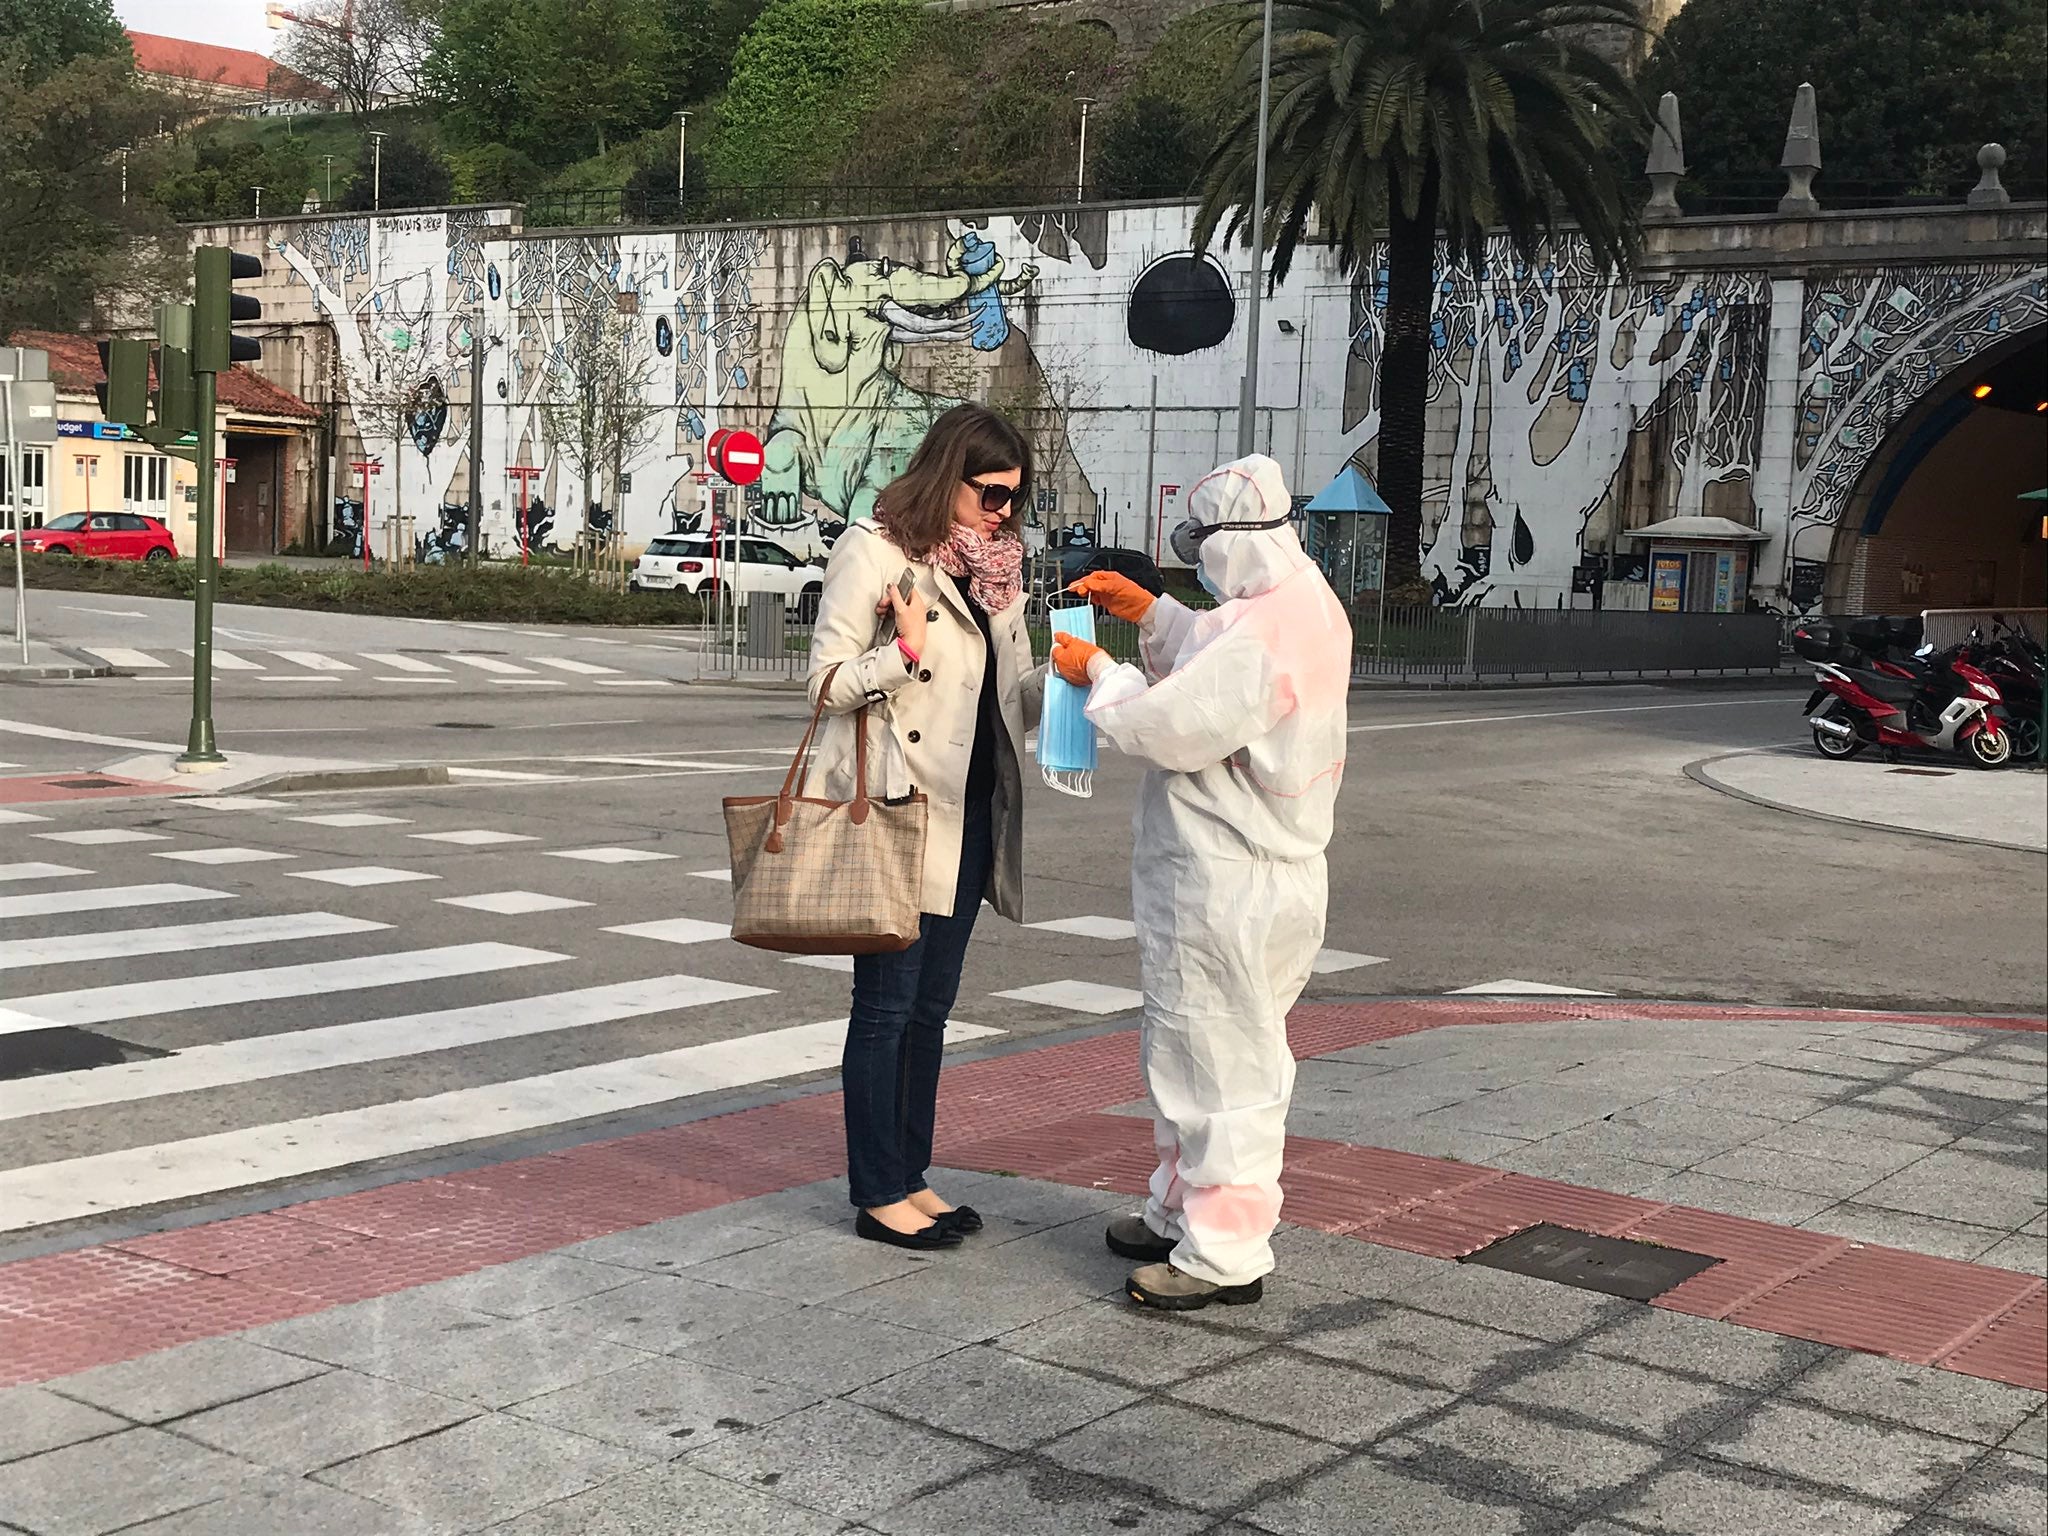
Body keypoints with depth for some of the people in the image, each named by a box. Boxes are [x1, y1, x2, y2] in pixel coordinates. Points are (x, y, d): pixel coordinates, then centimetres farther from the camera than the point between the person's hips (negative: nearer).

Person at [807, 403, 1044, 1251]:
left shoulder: (994, 570, 14)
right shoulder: (875, 551, -8)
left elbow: (1012, 700, 15)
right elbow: (827, 683, -11)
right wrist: (906, 649, -25)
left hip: (968, 814, 7)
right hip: (893, 811, -7)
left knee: (930, 1006, 13)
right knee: (887, 1005, -1)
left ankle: (911, 1177, 22)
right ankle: (878, 1196, 7)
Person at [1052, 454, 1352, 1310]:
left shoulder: (1262, 633, -24)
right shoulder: (1304, 604, 9)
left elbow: (1170, 726, -22)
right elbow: (1213, 671, 22)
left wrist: (1099, 674, -5)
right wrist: (1148, 613, 11)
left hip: (1229, 892, -11)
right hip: (1255, 876, 11)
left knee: (1223, 1063, -2)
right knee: (1193, 1051, 21)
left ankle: (1226, 1257, 7)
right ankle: (1183, 1215, 35)